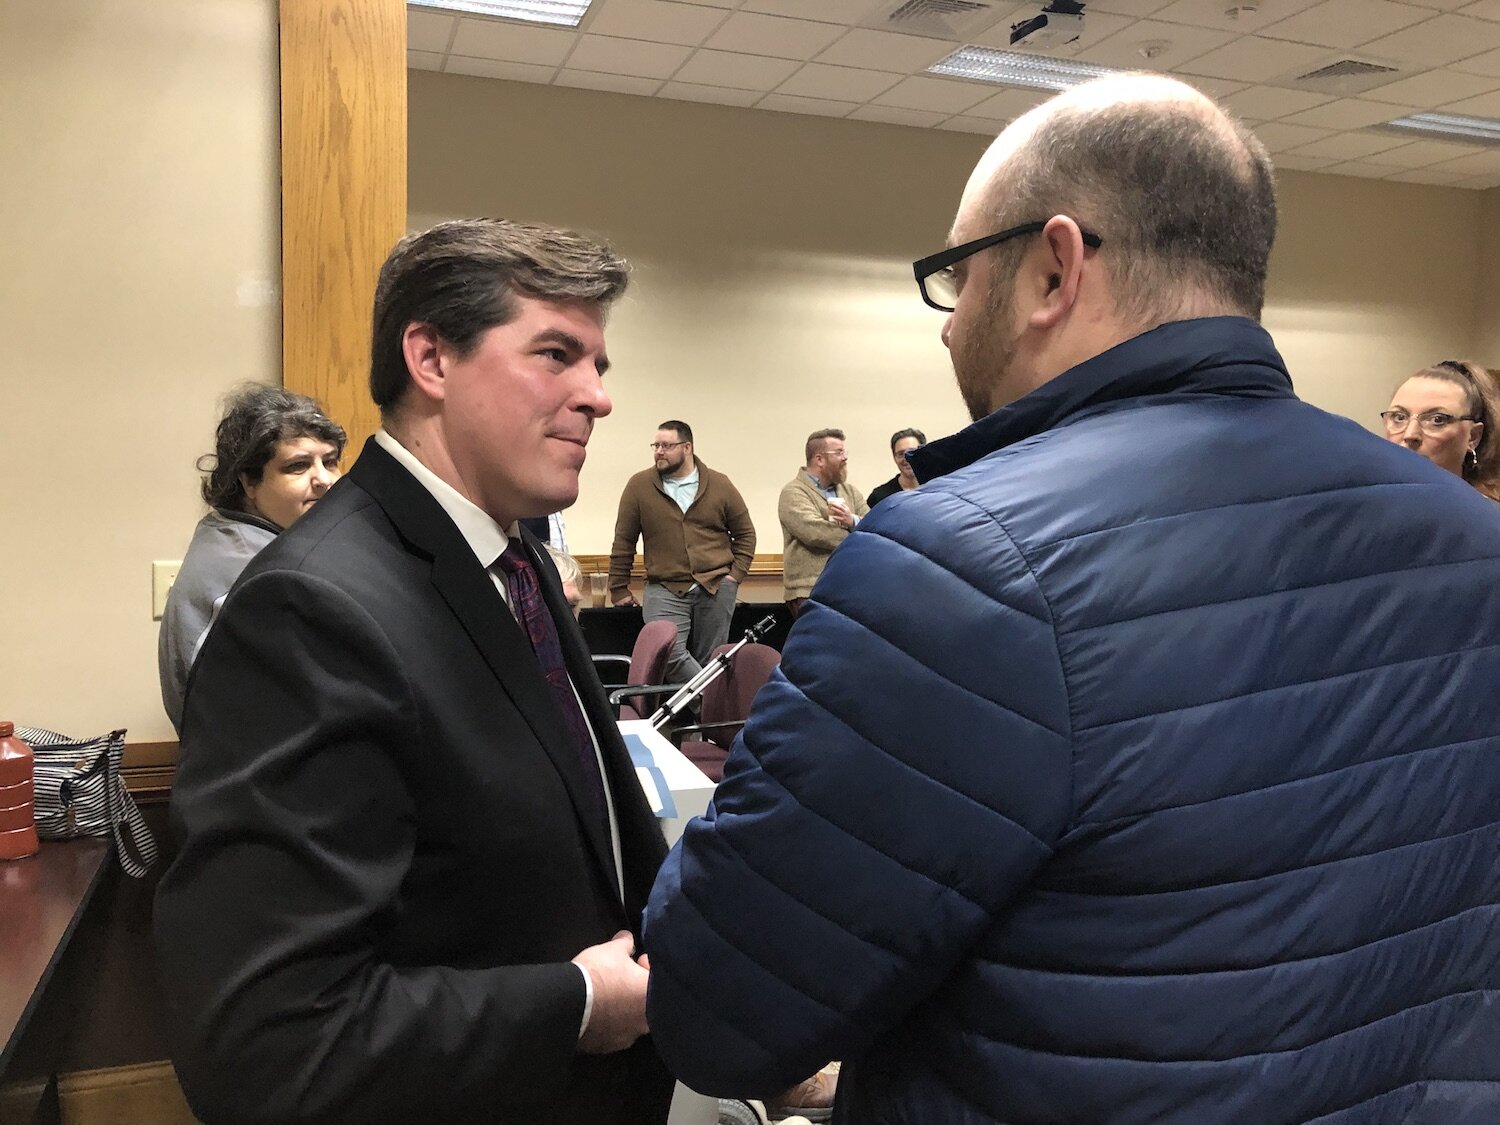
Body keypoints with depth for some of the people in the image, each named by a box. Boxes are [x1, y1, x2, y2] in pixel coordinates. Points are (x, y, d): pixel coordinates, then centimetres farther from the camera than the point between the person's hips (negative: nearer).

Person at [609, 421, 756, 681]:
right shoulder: (639, 486, 2)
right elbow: (623, 541, 6)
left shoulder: (720, 485, 5)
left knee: (710, 660, 6)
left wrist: (736, 574, 3)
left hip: (716, 589, 1)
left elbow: (745, 533, 14)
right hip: (665, 590, -1)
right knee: (669, 653, -21)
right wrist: (619, 590, 6)